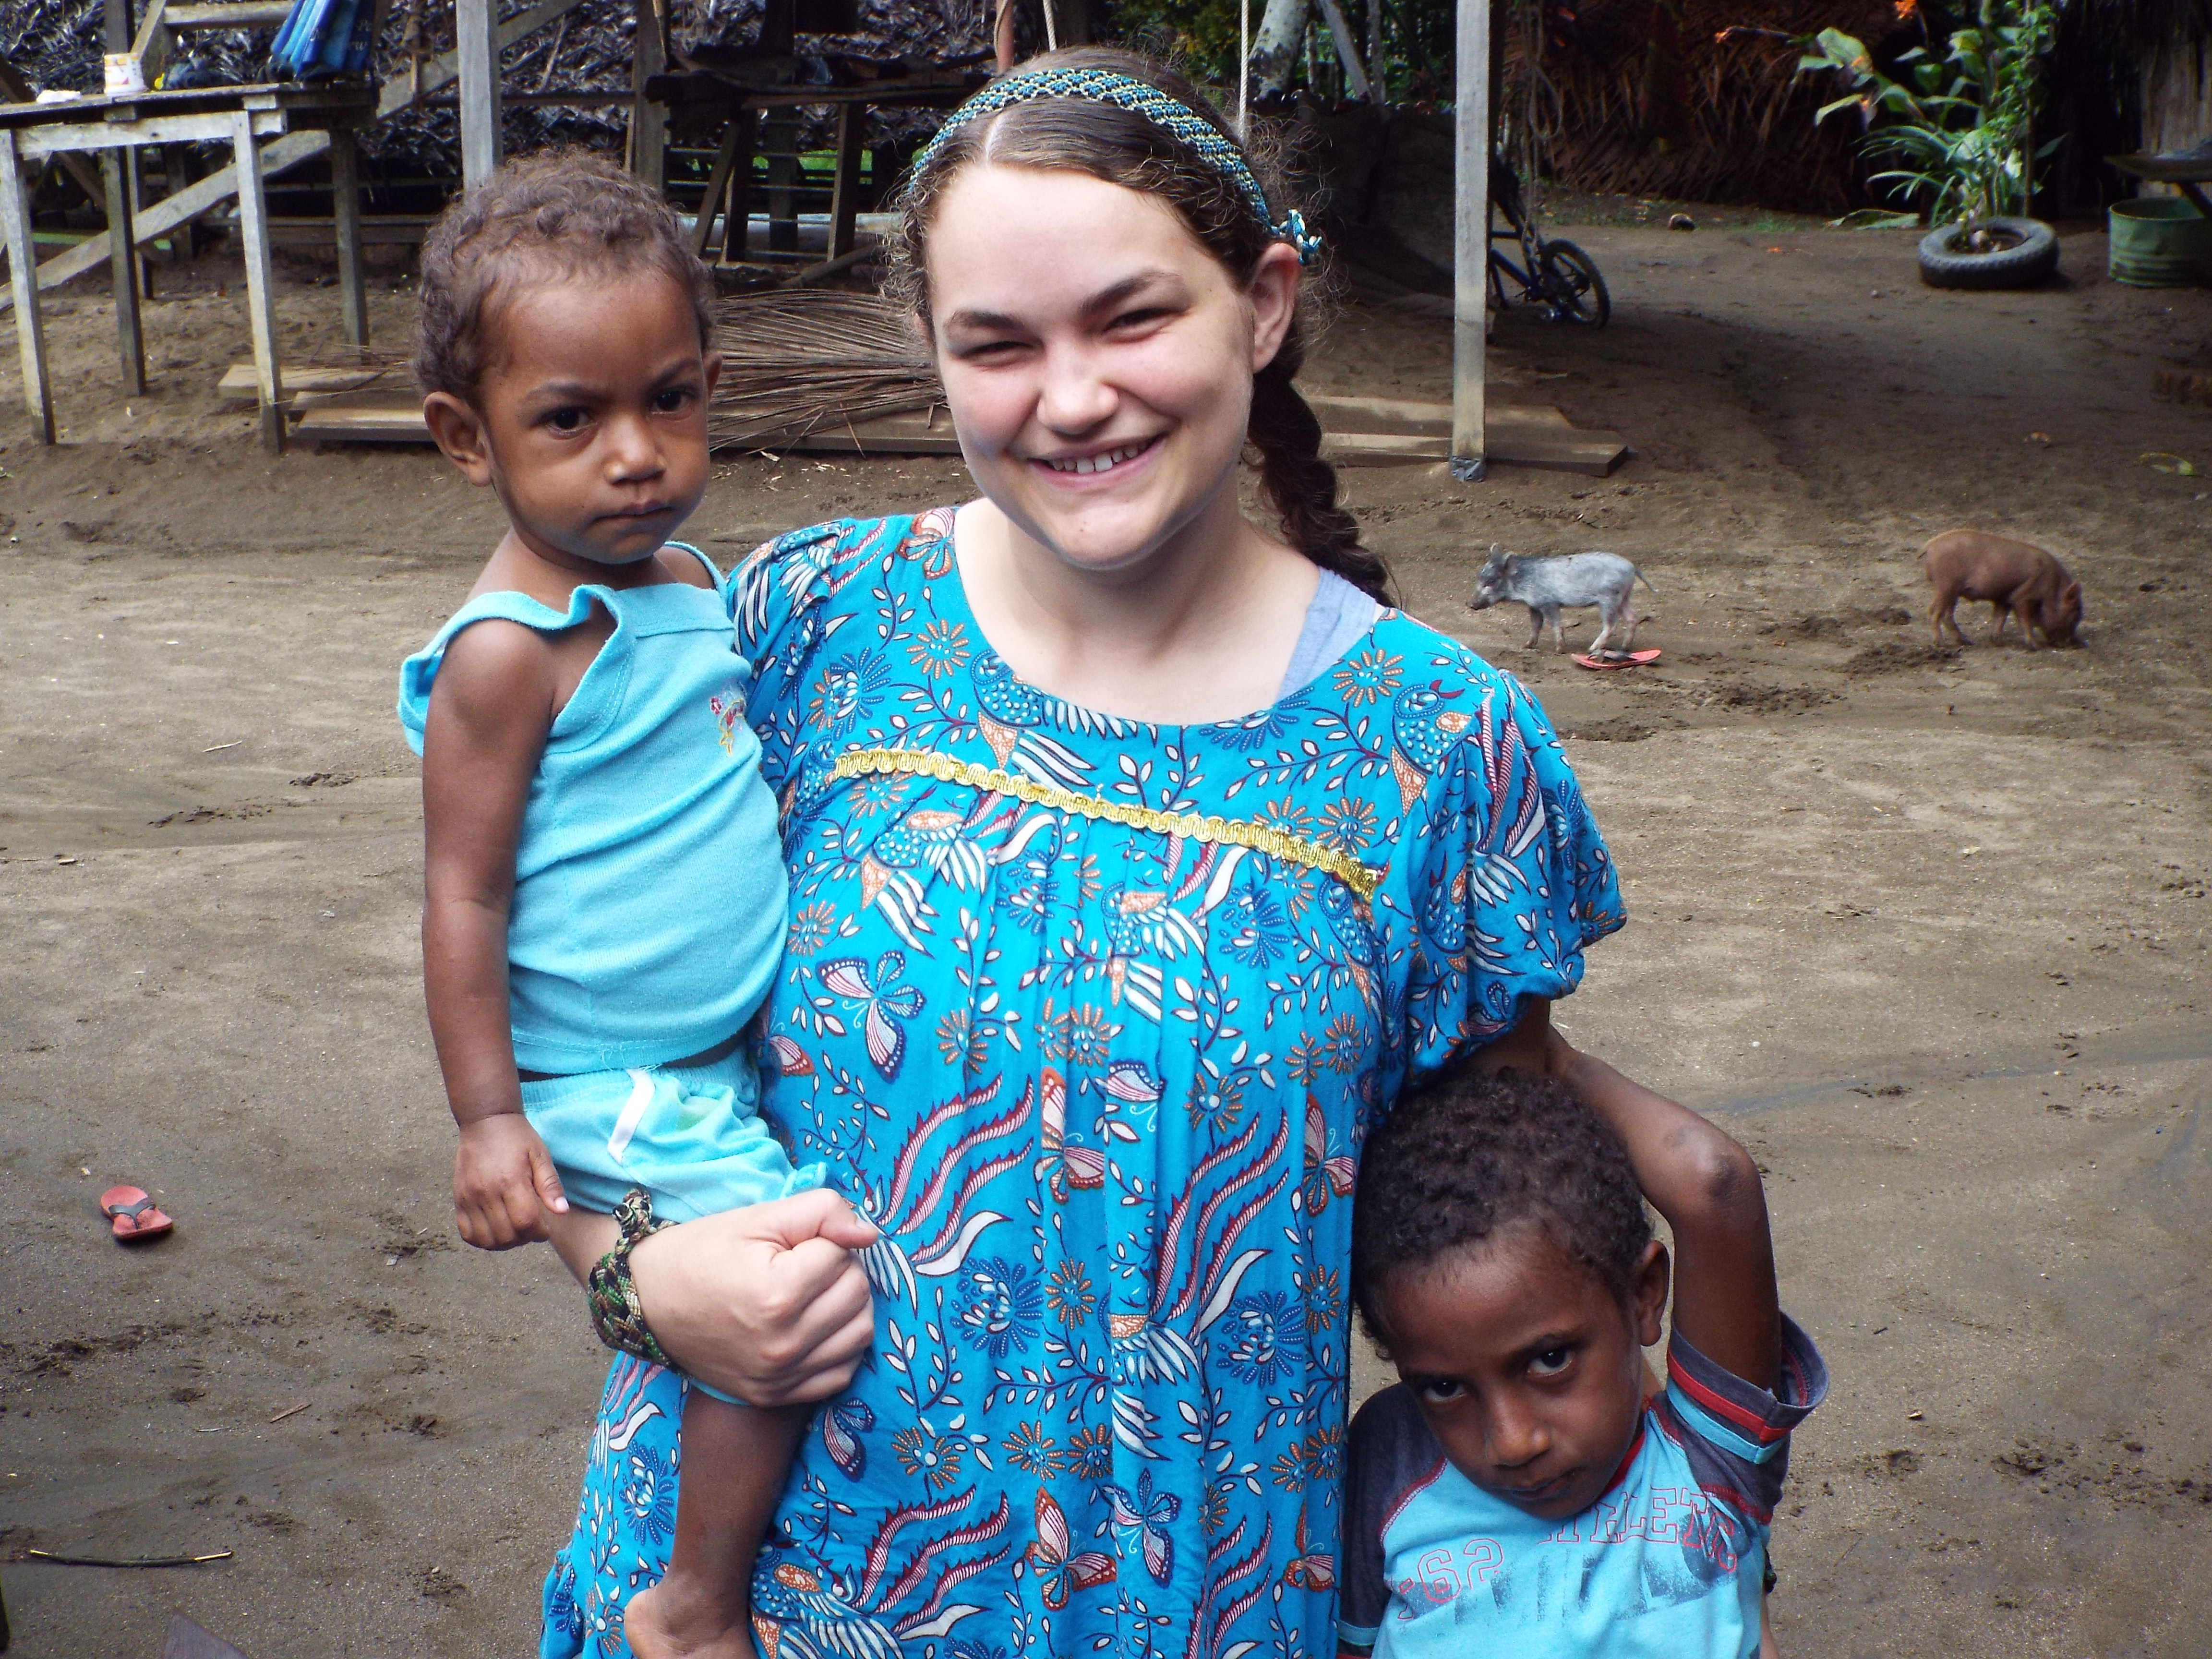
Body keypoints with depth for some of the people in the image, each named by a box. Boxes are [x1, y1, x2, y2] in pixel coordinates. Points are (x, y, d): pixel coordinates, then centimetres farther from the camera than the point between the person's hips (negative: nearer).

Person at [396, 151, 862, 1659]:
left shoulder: (692, 583, 5)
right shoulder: (510, 652, -20)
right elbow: (463, 896, -17)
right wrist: (490, 1119, -17)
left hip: (740, 1047, 9)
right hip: (614, 1092, -9)